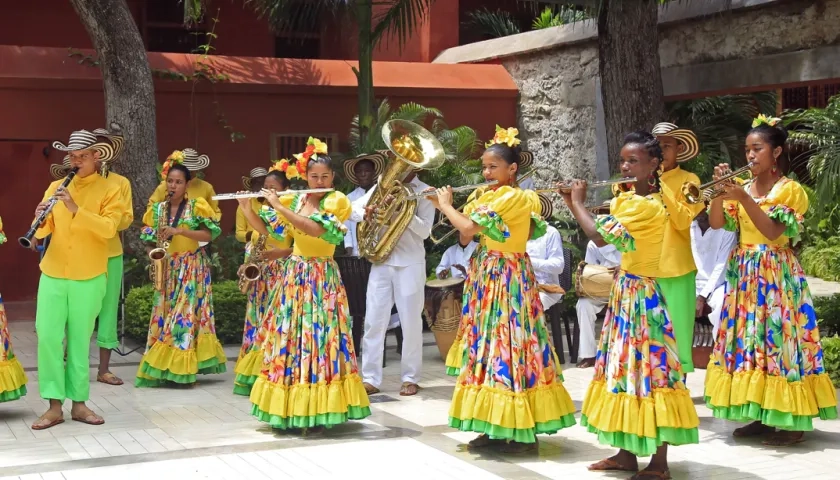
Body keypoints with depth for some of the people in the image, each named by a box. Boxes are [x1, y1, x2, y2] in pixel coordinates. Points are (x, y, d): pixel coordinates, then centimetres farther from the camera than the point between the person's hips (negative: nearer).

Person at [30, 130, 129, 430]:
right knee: (48, 336, -4)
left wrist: (76, 209, -25)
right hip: (53, 275, 3)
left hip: (89, 278, -2)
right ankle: (54, 406, 1)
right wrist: (40, 219, -16)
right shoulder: (56, 187, 10)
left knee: (80, 340, 4)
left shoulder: (109, 190, -1)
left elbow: (108, 229, -16)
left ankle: (79, 403, 14)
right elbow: (44, 231, 6)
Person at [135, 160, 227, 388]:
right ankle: (163, 367, 4)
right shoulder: (158, 209, 9)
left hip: (192, 267, -4)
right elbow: (150, 240, 13)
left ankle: (185, 370, -5)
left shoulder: (196, 206, -2)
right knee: (165, 314, 0)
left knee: (186, 313, -9)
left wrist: (179, 231, -19)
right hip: (167, 268, 4)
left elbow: (209, 235, -10)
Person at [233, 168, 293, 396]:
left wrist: (273, 253, -22)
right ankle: (253, 374, 13)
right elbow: (253, 241, 16)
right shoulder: (261, 212, 14)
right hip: (259, 275, 7)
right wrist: (246, 263, -2)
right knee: (257, 323, 8)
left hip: (281, 273, -7)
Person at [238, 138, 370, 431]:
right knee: (289, 336, 5)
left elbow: (316, 229, -23)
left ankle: (316, 411, -3)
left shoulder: (337, 201, -7)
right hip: (293, 275, 5)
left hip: (322, 278, -5)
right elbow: (264, 229, 12)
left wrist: (279, 206, -20)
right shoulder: (293, 200, 9)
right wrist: (245, 206, -3)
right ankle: (288, 408, 13)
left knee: (319, 337, -8)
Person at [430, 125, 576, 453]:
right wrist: (446, 207, 4)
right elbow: (467, 235, 12)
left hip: (505, 278, -10)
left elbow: (468, 229, -22)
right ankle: (496, 426, 14)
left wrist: (445, 205, -7)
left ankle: (524, 429, -1)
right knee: (489, 346, 9)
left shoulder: (513, 197, -16)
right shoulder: (490, 196, 13)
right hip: (487, 277, 10)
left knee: (507, 345, -7)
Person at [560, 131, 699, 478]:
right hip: (624, 289, 9)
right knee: (625, 366, 12)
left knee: (649, 366, -5)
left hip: (641, 293, -9)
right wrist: (573, 203, 4)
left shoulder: (650, 206, -20)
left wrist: (578, 202, -9)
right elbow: (600, 237, 11)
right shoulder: (625, 199, 9)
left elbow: (600, 234, -24)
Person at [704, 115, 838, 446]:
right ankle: (761, 415, 13)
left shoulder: (790, 190, -5)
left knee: (778, 338, -7)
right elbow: (716, 223, 2)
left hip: (775, 273, -6)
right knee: (748, 340, 5)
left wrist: (744, 198, -24)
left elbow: (773, 231, -17)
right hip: (744, 274, 6)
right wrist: (721, 190, -12)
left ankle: (793, 421, 0)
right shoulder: (742, 187, 11)